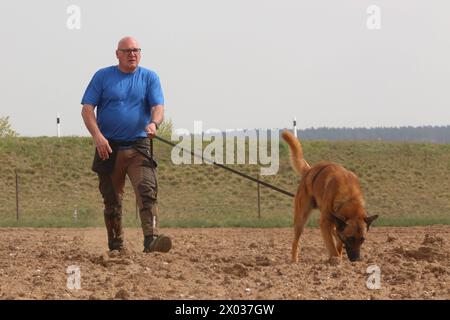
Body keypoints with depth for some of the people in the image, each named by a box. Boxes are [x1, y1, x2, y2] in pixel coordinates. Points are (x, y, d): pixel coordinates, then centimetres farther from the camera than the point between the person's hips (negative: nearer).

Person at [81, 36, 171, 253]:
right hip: (109, 149, 1)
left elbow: (158, 107, -3)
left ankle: (151, 239, -30)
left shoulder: (149, 78, 8)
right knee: (112, 200, 6)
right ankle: (115, 246, 15)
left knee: (147, 191, -19)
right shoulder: (103, 76, 6)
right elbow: (87, 109, 1)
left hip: (139, 147, 0)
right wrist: (97, 136, -14)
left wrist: (154, 123, -27)